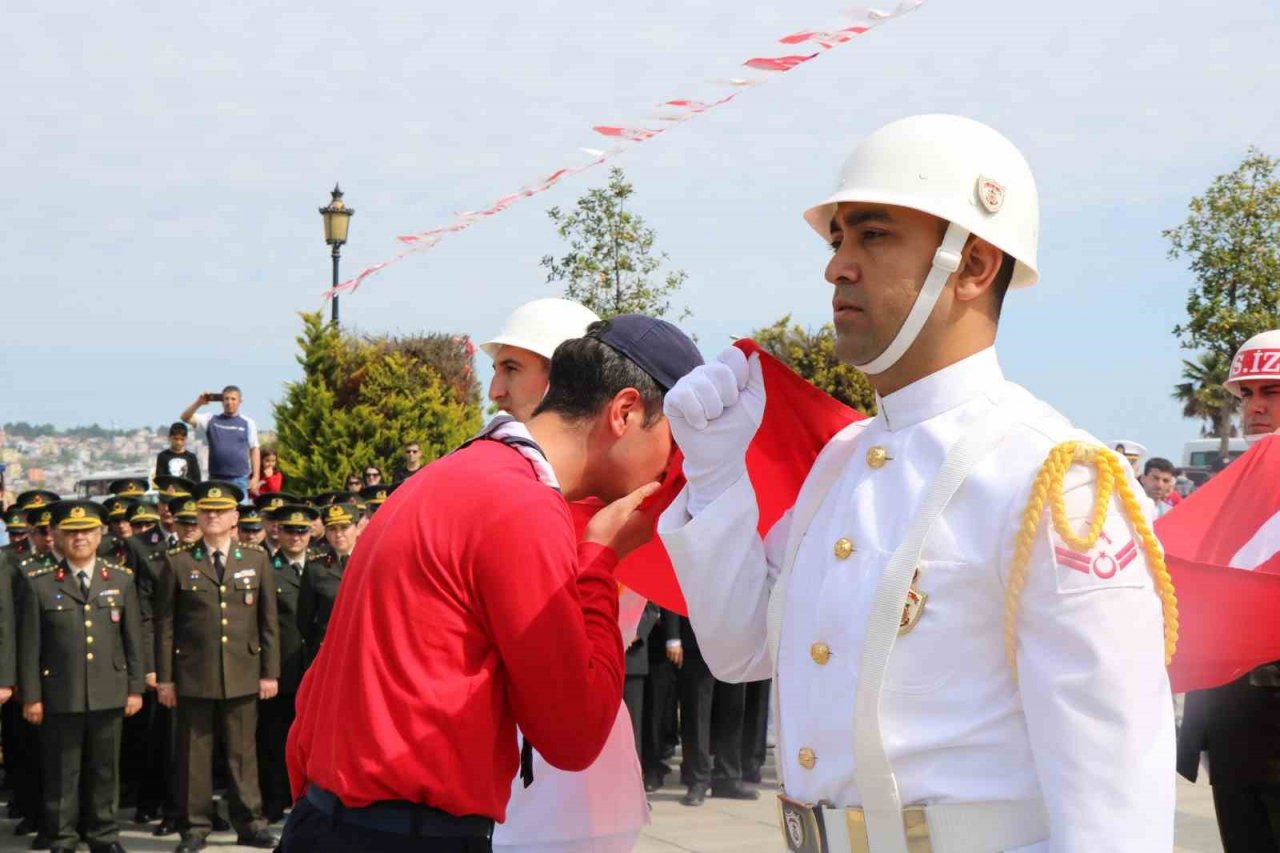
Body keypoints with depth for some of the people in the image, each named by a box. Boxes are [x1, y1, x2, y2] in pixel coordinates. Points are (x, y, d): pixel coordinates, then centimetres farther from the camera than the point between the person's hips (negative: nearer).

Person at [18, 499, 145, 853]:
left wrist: (135, 688, 4)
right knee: (61, 773, 4)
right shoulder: (38, 584, 0)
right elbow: (29, 646, 0)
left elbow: (133, 639, 8)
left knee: (105, 770, 9)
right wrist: (31, 697, -3)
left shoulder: (122, 579, 7)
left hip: (109, 694, 2)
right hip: (60, 697, -2)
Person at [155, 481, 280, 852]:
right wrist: (164, 678, -1)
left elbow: (268, 621, 8)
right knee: (194, 754, 4)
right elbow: (165, 624, 3)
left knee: (243, 752, 6)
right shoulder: (177, 562, 3)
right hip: (193, 676, -1)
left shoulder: (257, 560, 8)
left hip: (243, 675, 1)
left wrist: (270, 672, 3)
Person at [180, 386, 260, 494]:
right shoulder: (211, 420, 7)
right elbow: (185, 418, 0)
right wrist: (198, 403, -16)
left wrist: (255, 477, -1)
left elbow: (254, 450, 6)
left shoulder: (248, 423, 5)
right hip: (216, 479, 1)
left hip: (240, 480, -1)